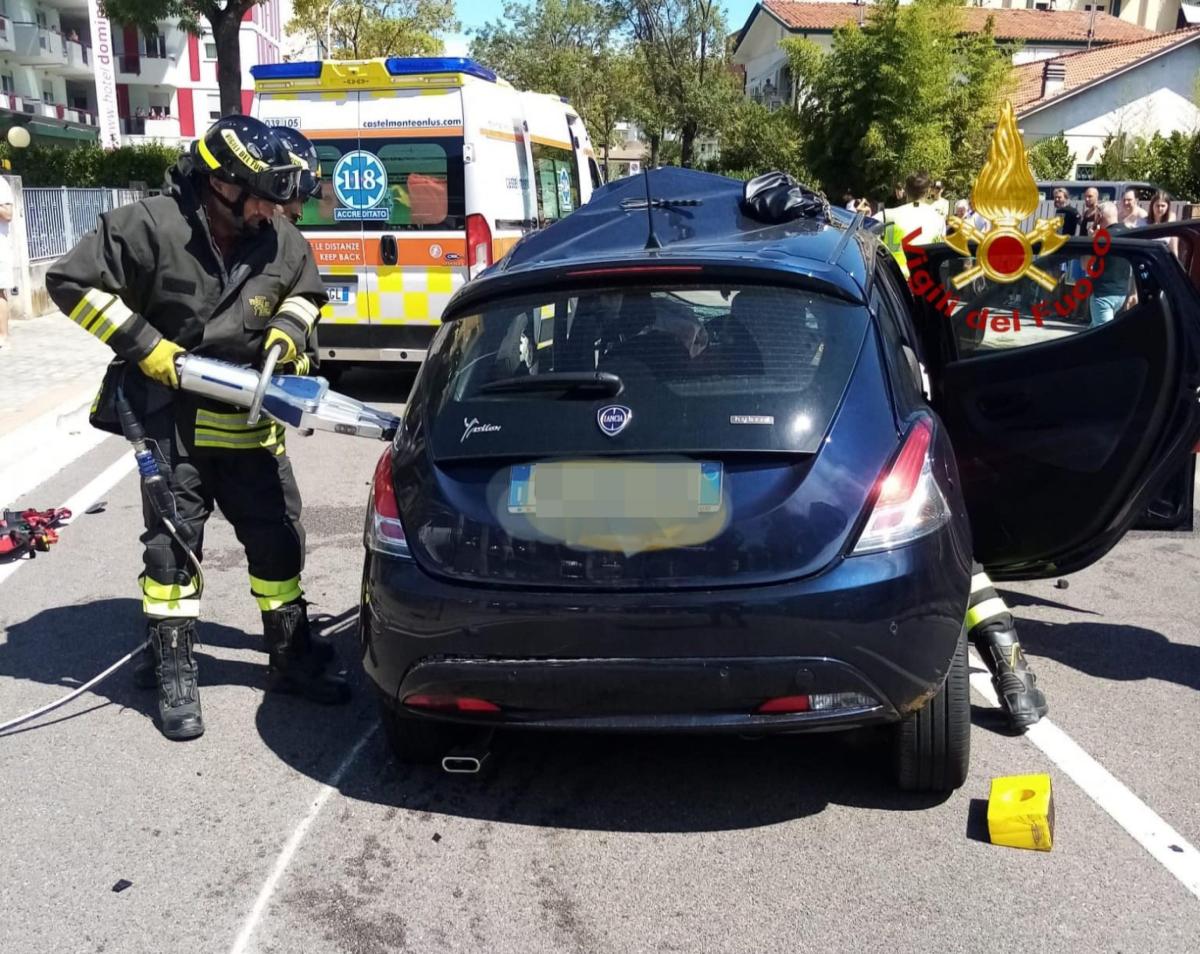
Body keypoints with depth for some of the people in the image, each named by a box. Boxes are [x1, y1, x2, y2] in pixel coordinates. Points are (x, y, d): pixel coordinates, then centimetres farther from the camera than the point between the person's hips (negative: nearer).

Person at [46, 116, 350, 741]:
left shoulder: (281, 242, -2)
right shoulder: (149, 227, -15)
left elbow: (306, 293, 16)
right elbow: (71, 281, -12)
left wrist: (285, 334, -5)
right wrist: (145, 345, -17)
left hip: (247, 422, 4)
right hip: (171, 420, -4)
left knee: (278, 539, 8)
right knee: (172, 544, 1)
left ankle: (292, 656, 24)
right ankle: (173, 675, 14)